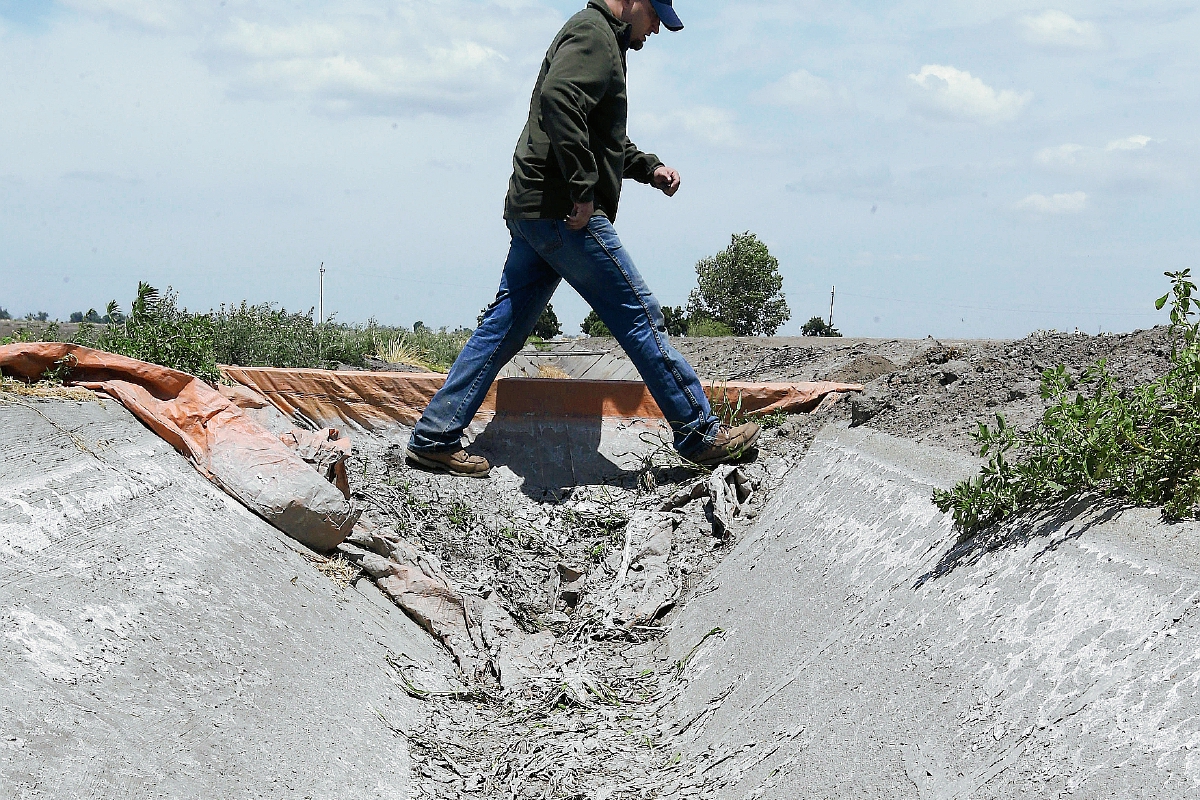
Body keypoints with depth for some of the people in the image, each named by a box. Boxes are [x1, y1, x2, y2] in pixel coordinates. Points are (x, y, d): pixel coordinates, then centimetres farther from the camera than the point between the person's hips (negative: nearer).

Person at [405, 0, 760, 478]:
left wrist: (649, 168, 19)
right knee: (640, 317, -4)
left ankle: (434, 438, 11)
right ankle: (700, 435, 3)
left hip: (533, 210, 10)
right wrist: (583, 188, -25)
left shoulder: (601, 41, 25)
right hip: (565, 215, -10)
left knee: (504, 327, 10)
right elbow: (558, 99, -27)